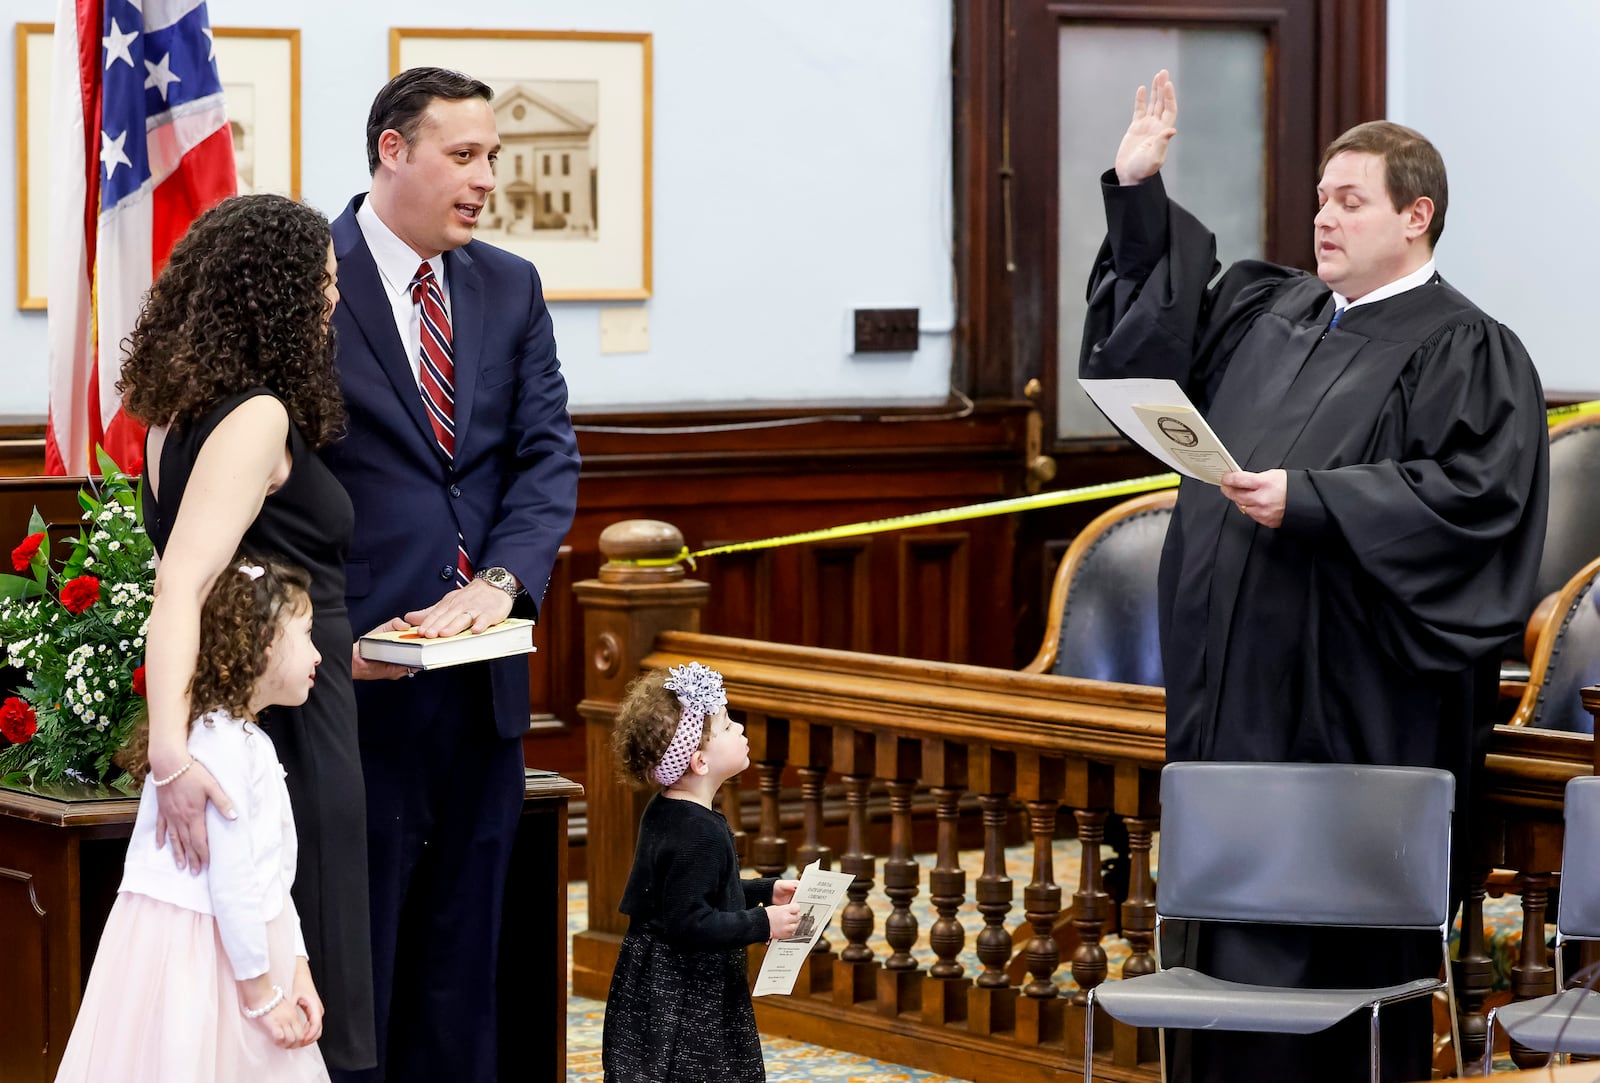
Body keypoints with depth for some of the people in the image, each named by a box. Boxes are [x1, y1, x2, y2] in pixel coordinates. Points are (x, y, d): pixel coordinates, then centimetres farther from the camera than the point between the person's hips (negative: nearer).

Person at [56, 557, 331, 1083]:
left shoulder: (253, 743, 14)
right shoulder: (220, 743, -18)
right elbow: (232, 882, -20)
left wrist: (297, 970, 6)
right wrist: (261, 992, -15)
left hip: (243, 941, 10)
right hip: (195, 955, -10)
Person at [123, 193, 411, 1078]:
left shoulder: (179, 408, 10)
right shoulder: (258, 417, -17)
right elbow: (180, 583, -29)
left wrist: (342, 654, 30)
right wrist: (170, 752, -40)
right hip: (293, 729, -9)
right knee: (312, 990, -1)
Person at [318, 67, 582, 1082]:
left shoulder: (511, 287, 11)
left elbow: (549, 457, 4)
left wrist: (500, 583, -13)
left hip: (483, 675, 6)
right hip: (356, 677, -6)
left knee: (465, 954, 11)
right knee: (355, 953, 0)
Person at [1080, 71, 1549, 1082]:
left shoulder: (1464, 351, -7)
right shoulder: (1272, 309, 15)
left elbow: (1469, 498, -19)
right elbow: (1159, 328, 28)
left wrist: (1309, 500, -23)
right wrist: (1138, 191, 19)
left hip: (1348, 711, -8)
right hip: (1236, 682, 8)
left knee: (1333, 938, -4)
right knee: (1226, 925, 11)